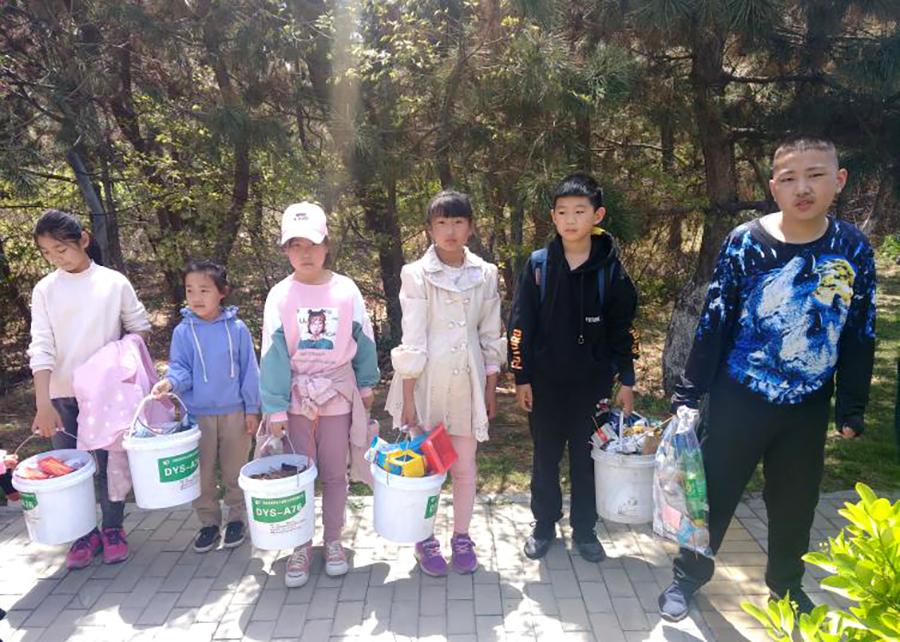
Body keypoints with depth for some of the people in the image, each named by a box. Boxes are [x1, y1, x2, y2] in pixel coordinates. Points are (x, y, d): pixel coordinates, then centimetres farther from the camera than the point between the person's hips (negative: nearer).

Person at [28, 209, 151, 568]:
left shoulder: (114, 283, -3)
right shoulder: (45, 290, -1)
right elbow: (42, 348, -7)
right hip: (63, 394, 2)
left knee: (109, 462, 5)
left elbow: (141, 328, 6)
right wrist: (43, 404, -14)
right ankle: (84, 533, 23)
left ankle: (112, 529, 22)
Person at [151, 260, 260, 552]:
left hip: (234, 413, -1)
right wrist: (169, 382, -26)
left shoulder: (237, 328, -5)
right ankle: (209, 523, 28)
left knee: (235, 472, 12)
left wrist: (252, 409, -2)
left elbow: (249, 371, -1)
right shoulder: (183, 331, -3)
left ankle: (236, 519, 29)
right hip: (198, 415, 1)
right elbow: (181, 369, -3)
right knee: (202, 474, 11)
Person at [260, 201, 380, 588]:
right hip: (296, 394, 0)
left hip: (338, 393, 0)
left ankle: (333, 542, 29)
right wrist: (275, 409, -10)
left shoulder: (346, 290, -6)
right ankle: (301, 547, 25)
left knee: (335, 473, 11)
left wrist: (366, 385, 10)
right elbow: (273, 353, -7)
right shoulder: (280, 295, -7)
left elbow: (363, 340, 4)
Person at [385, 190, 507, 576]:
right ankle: (425, 540, 30)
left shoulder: (485, 274, 2)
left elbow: (490, 337, 7)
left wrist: (491, 390, 8)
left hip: (467, 381, 2)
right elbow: (411, 341, -9)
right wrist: (408, 397, -9)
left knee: (465, 466, 12)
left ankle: (462, 537, 32)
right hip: (427, 382, -2)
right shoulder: (416, 275, -7)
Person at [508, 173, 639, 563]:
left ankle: (584, 529, 28)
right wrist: (521, 377, -4)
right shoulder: (538, 265, -4)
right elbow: (520, 325, -2)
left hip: (592, 383, 0)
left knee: (587, 458, 11)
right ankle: (544, 526, 29)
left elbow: (622, 328, 3)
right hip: (545, 383, 0)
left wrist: (626, 380, 1)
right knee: (545, 458, 11)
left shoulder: (611, 270, -3)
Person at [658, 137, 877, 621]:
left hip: (809, 408, 3)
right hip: (739, 400, -2)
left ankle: (786, 582, 43)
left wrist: (852, 409, 6)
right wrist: (688, 392, -7)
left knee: (795, 503, 19)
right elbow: (713, 323, -8)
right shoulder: (745, 242, -11)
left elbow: (859, 337, 4)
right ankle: (688, 575, 30)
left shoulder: (853, 249, -4)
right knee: (713, 492, 8)